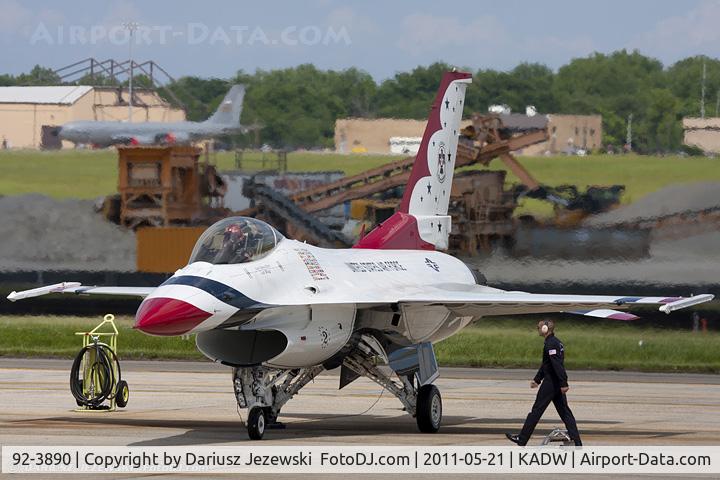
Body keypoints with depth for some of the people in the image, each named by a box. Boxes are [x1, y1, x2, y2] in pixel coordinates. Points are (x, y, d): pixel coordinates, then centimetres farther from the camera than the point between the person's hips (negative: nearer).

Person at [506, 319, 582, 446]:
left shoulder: (550, 344, -16)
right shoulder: (556, 342, 15)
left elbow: (557, 365, -24)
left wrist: (563, 383, -28)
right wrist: (537, 380, 28)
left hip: (550, 383, -9)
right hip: (558, 384, 9)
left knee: (536, 410, 1)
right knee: (564, 412, 8)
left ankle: (522, 439, 10)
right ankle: (576, 442, 3)